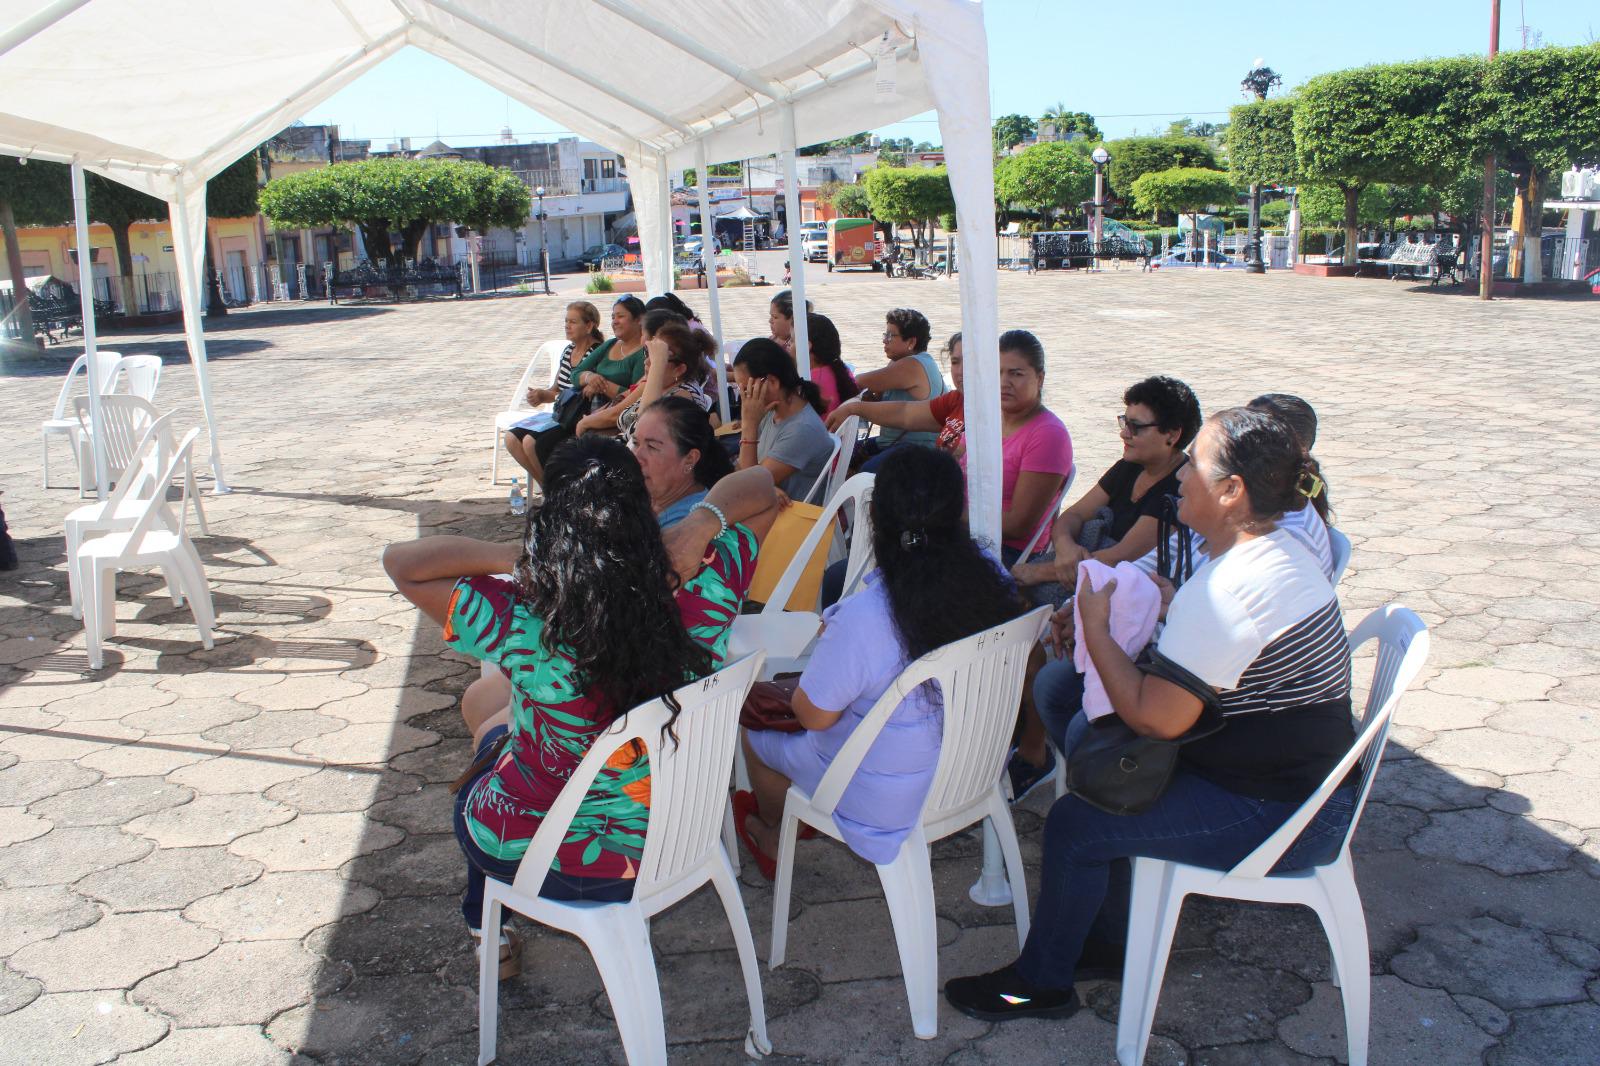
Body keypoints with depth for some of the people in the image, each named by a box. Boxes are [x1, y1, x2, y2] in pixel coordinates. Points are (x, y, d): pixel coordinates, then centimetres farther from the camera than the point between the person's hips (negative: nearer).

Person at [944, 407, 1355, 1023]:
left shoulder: (1227, 588, -28)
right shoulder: (1281, 553, 5)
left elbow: (1153, 718, -27)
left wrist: (1095, 626, -15)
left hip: (1277, 819, -10)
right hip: (1309, 785, 10)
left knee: (1074, 825, -6)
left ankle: (1040, 982, 16)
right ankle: (1110, 938, 29)